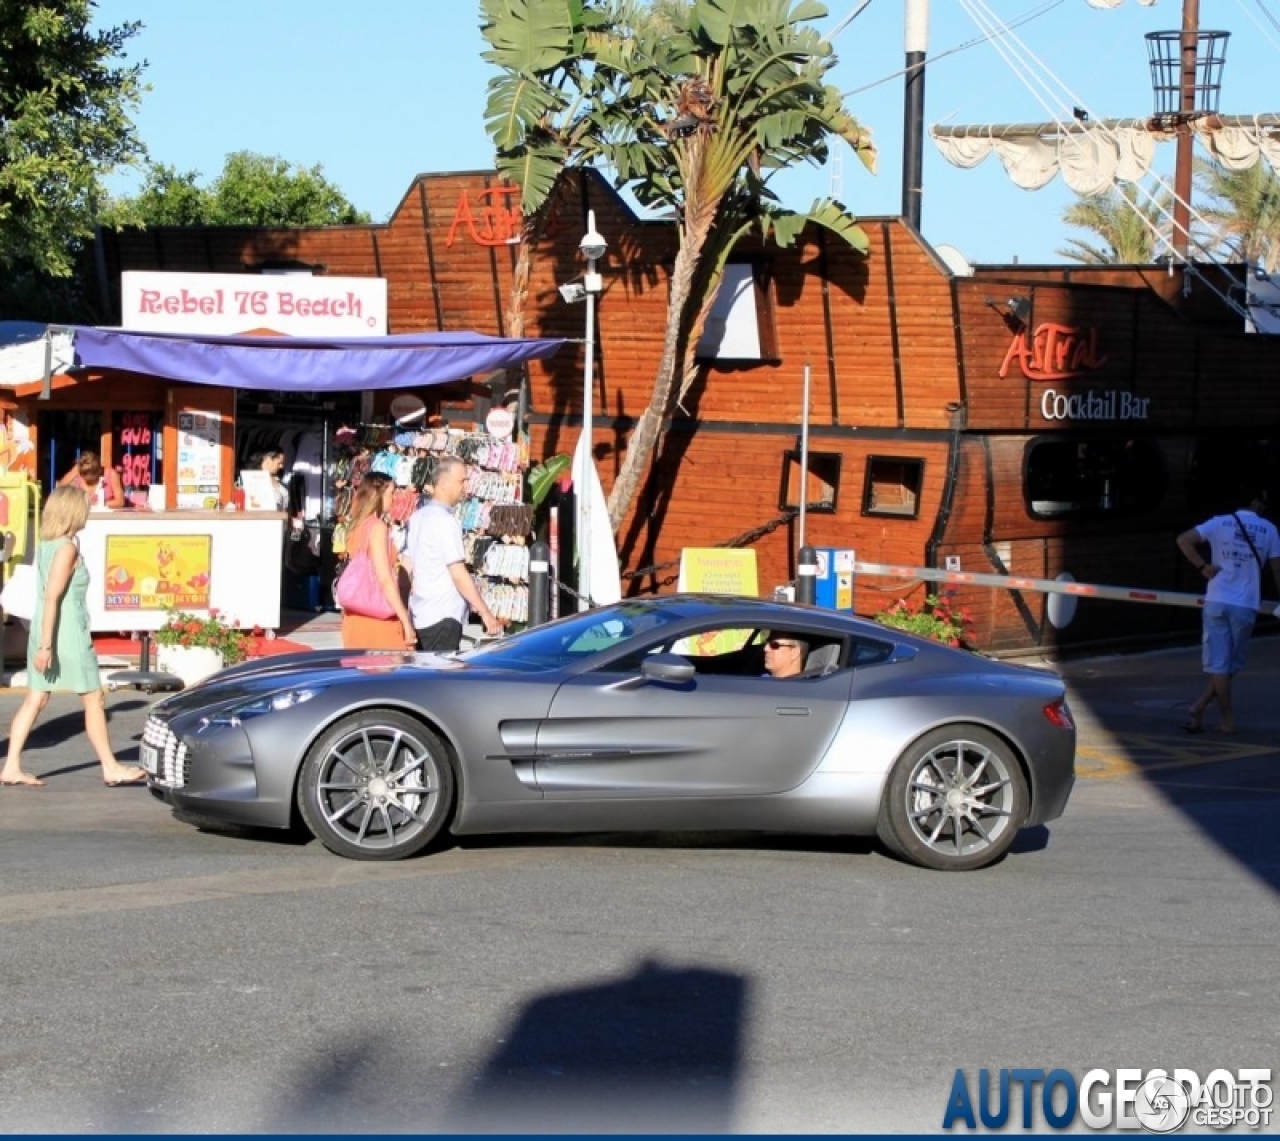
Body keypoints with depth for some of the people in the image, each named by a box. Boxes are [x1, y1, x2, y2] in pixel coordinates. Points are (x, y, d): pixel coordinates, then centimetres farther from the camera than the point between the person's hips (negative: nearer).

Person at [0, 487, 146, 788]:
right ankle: (111, 768, 10)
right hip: (67, 636, -8)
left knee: (35, 700, 8)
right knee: (94, 700, 3)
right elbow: (52, 597, -21)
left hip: (43, 632, 8)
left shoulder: (45, 545, 9)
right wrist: (46, 645, -23)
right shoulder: (67, 548, -15)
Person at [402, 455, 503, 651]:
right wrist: (485, 613, -15)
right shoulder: (444, 520, -14)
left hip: (421, 616, 9)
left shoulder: (418, 517, 13)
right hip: (442, 618, -9)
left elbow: (407, 568, 15)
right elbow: (458, 574, -18)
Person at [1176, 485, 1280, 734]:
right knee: (1231, 664, 11)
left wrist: (1203, 566, 1)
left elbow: (1183, 540, -5)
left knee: (1219, 663, 5)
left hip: (1216, 601, 1)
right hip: (1246, 606, -1)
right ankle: (1198, 708, 3)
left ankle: (1228, 720, 3)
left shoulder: (1220, 523, 3)